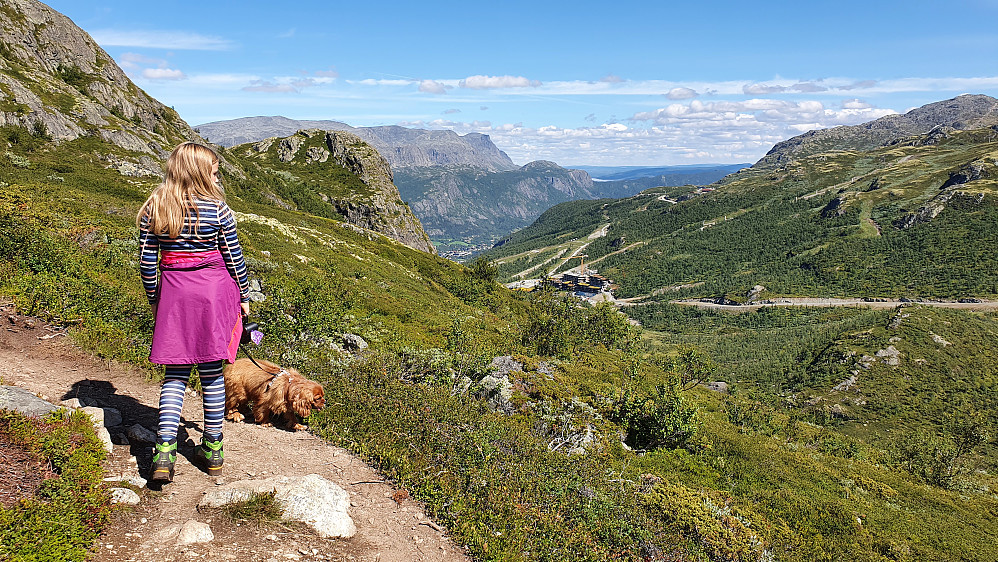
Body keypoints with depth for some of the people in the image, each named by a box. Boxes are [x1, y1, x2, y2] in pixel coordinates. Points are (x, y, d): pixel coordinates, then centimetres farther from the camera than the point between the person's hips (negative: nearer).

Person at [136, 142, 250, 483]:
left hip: (173, 295, 2)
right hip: (214, 292, -2)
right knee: (211, 372, 7)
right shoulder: (217, 208, -7)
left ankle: (164, 452, -2)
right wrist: (244, 297, 8)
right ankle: (212, 449, 19)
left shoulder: (152, 210, 0)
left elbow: (147, 262, 1)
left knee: (175, 375, 9)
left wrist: (153, 299, 14)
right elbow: (234, 256, -3)